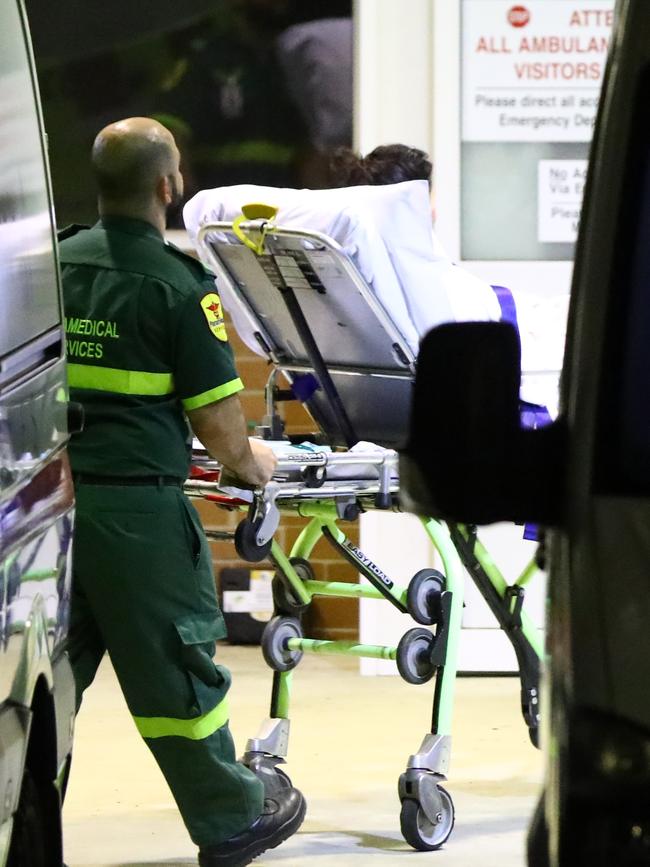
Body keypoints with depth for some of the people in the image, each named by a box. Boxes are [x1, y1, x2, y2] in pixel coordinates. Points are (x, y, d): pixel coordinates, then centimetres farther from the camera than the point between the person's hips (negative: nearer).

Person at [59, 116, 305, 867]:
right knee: (173, 666, 6)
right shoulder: (177, 283, -11)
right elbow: (216, 420, -9)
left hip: (51, 491, 5)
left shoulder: (52, 263, 6)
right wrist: (246, 461, 12)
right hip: (137, 505, -5)